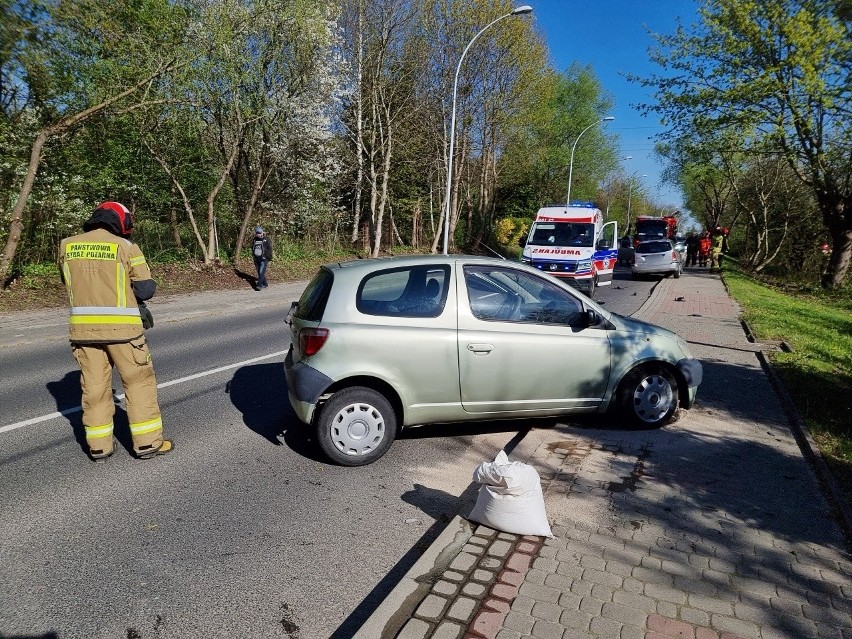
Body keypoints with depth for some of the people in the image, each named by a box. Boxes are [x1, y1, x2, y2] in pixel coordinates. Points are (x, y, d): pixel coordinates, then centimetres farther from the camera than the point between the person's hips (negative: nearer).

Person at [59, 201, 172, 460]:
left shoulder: (67, 246, 7)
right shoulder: (126, 247, -7)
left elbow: (67, 280, 20)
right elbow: (146, 289, -6)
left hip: (83, 326, 4)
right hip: (121, 326, -4)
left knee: (94, 384, 13)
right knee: (139, 382, 7)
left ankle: (99, 445, 20)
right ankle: (147, 442, 11)